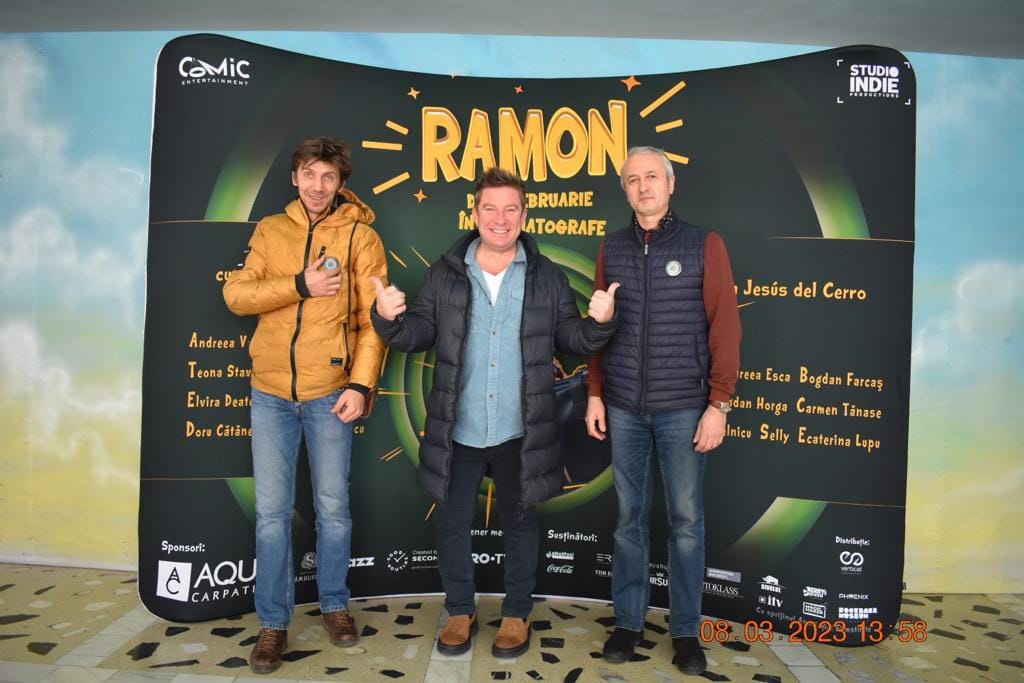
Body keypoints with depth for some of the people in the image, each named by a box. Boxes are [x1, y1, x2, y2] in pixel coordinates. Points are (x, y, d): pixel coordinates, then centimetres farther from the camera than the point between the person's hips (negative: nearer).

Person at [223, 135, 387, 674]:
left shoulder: (360, 237, 0)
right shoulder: (269, 230, 9)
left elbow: (374, 320, -5)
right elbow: (236, 294, -2)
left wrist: (361, 384, -15)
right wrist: (300, 285, -14)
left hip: (329, 392, -2)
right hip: (271, 391, 2)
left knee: (332, 507, 9)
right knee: (271, 511, 6)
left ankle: (334, 604, 29)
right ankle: (273, 621, 21)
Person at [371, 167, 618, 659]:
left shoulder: (547, 277, 0)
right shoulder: (445, 274, 1)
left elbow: (572, 340, 2)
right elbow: (418, 335, 2)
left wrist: (600, 323, -17)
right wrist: (389, 318, -17)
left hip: (520, 431, -1)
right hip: (458, 429, 1)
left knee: (519, 521, 15)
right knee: (451, 522, 13)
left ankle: (517, 614, 35)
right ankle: (460, 610, 36)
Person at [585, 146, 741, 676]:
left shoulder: (703, 244, -1)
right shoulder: (612, 248, 8)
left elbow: (725, 328, -4)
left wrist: (718, 403, -8)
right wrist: (595, 394, 5)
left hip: (683, 407, -2)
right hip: (624, 408, 2)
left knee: (686, 519, 7)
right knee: (629, 518, 11)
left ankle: (686, 630, 23)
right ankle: (627, 621, 25)